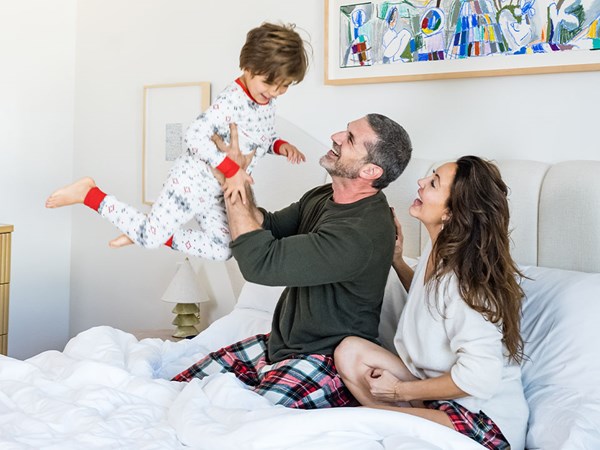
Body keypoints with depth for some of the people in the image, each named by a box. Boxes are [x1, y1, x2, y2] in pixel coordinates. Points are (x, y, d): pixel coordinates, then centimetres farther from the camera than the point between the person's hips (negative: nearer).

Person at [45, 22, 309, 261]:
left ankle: (143, 234, 21)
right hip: (192, 182, -9)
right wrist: (232, 170, -31)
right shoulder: (232, 101, -25)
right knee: (151, 238, -6)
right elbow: (195, 136, -32)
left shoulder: (267, 102, 2)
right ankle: (89, 194, 9)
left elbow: (262, 139, 17)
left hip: (215, 193, 9)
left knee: (221, 251, 12)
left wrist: (281, 146, -4)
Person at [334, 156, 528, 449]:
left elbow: (479, 378, -26)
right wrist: (396, 260, 11)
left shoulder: (466, 280, -25)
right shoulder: (437, 250, 3)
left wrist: (401, 391, -14)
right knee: (350, 350, -3)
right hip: (437, 386, 9)